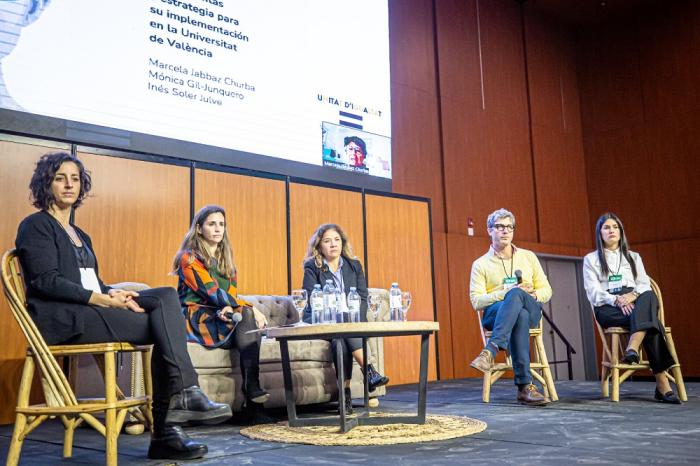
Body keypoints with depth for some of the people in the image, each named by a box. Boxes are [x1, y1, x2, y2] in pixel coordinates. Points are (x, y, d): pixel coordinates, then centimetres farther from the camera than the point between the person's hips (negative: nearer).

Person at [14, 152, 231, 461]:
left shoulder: (80, 235, 28)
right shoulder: (35, 226, 3)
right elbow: (46, 281, -11)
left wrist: (115, 294, -4)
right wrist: (104, 299, -18)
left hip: (91, 308, 7)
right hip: (61, 319, -7)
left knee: (167, 296, -17)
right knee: (163, 326, -23)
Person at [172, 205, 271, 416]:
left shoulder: (225, 258, 20)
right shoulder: (189, 258, -3)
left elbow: (231, 292, 10)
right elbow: (212, 292, -15)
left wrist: (229, 307, -16)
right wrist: (251, 309, -22)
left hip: (220, 317, 5)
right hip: (196, 318, -5)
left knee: (251, 320, -29)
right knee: (247, 316, -31)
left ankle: (252, 390, -37)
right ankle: (251, 390, -36)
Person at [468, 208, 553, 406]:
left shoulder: (528, 257, 18)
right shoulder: (480, 264, 10)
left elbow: (546, 290, 15)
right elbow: (476, 301, -2)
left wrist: (534, 295, -9)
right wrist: (506, 292, -16)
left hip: (531, 311, 2)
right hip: (495, 313, -1)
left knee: (516, 294, -37)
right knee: (520, 316, -39)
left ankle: (490, 351, -47)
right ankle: (525, 387, -45)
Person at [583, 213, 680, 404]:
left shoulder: (633, 257, 27)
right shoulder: (591, 259, 16)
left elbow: (645, 285, 11)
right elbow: (593, 292, 2)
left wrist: (633, 295, -14)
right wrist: (616, 300, -18)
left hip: (636, 302, 3)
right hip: (607, 308, -3)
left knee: (649, 296, -38)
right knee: (649, 319, -35)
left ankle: (633, 349, -53)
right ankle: (662, 382, -42)